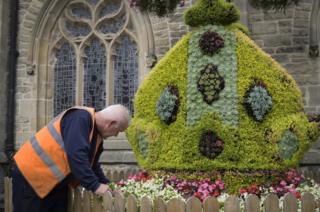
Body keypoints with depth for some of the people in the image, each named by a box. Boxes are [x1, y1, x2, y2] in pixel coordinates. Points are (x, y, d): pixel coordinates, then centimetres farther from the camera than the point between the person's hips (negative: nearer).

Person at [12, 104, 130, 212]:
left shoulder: (97, 136, 5)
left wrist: (105, 184, 5)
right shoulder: (80, 118, -24)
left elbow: (92, 164, 16)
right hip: (30, 174, -9)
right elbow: (75, 155, -33)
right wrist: (95, 186, -30)